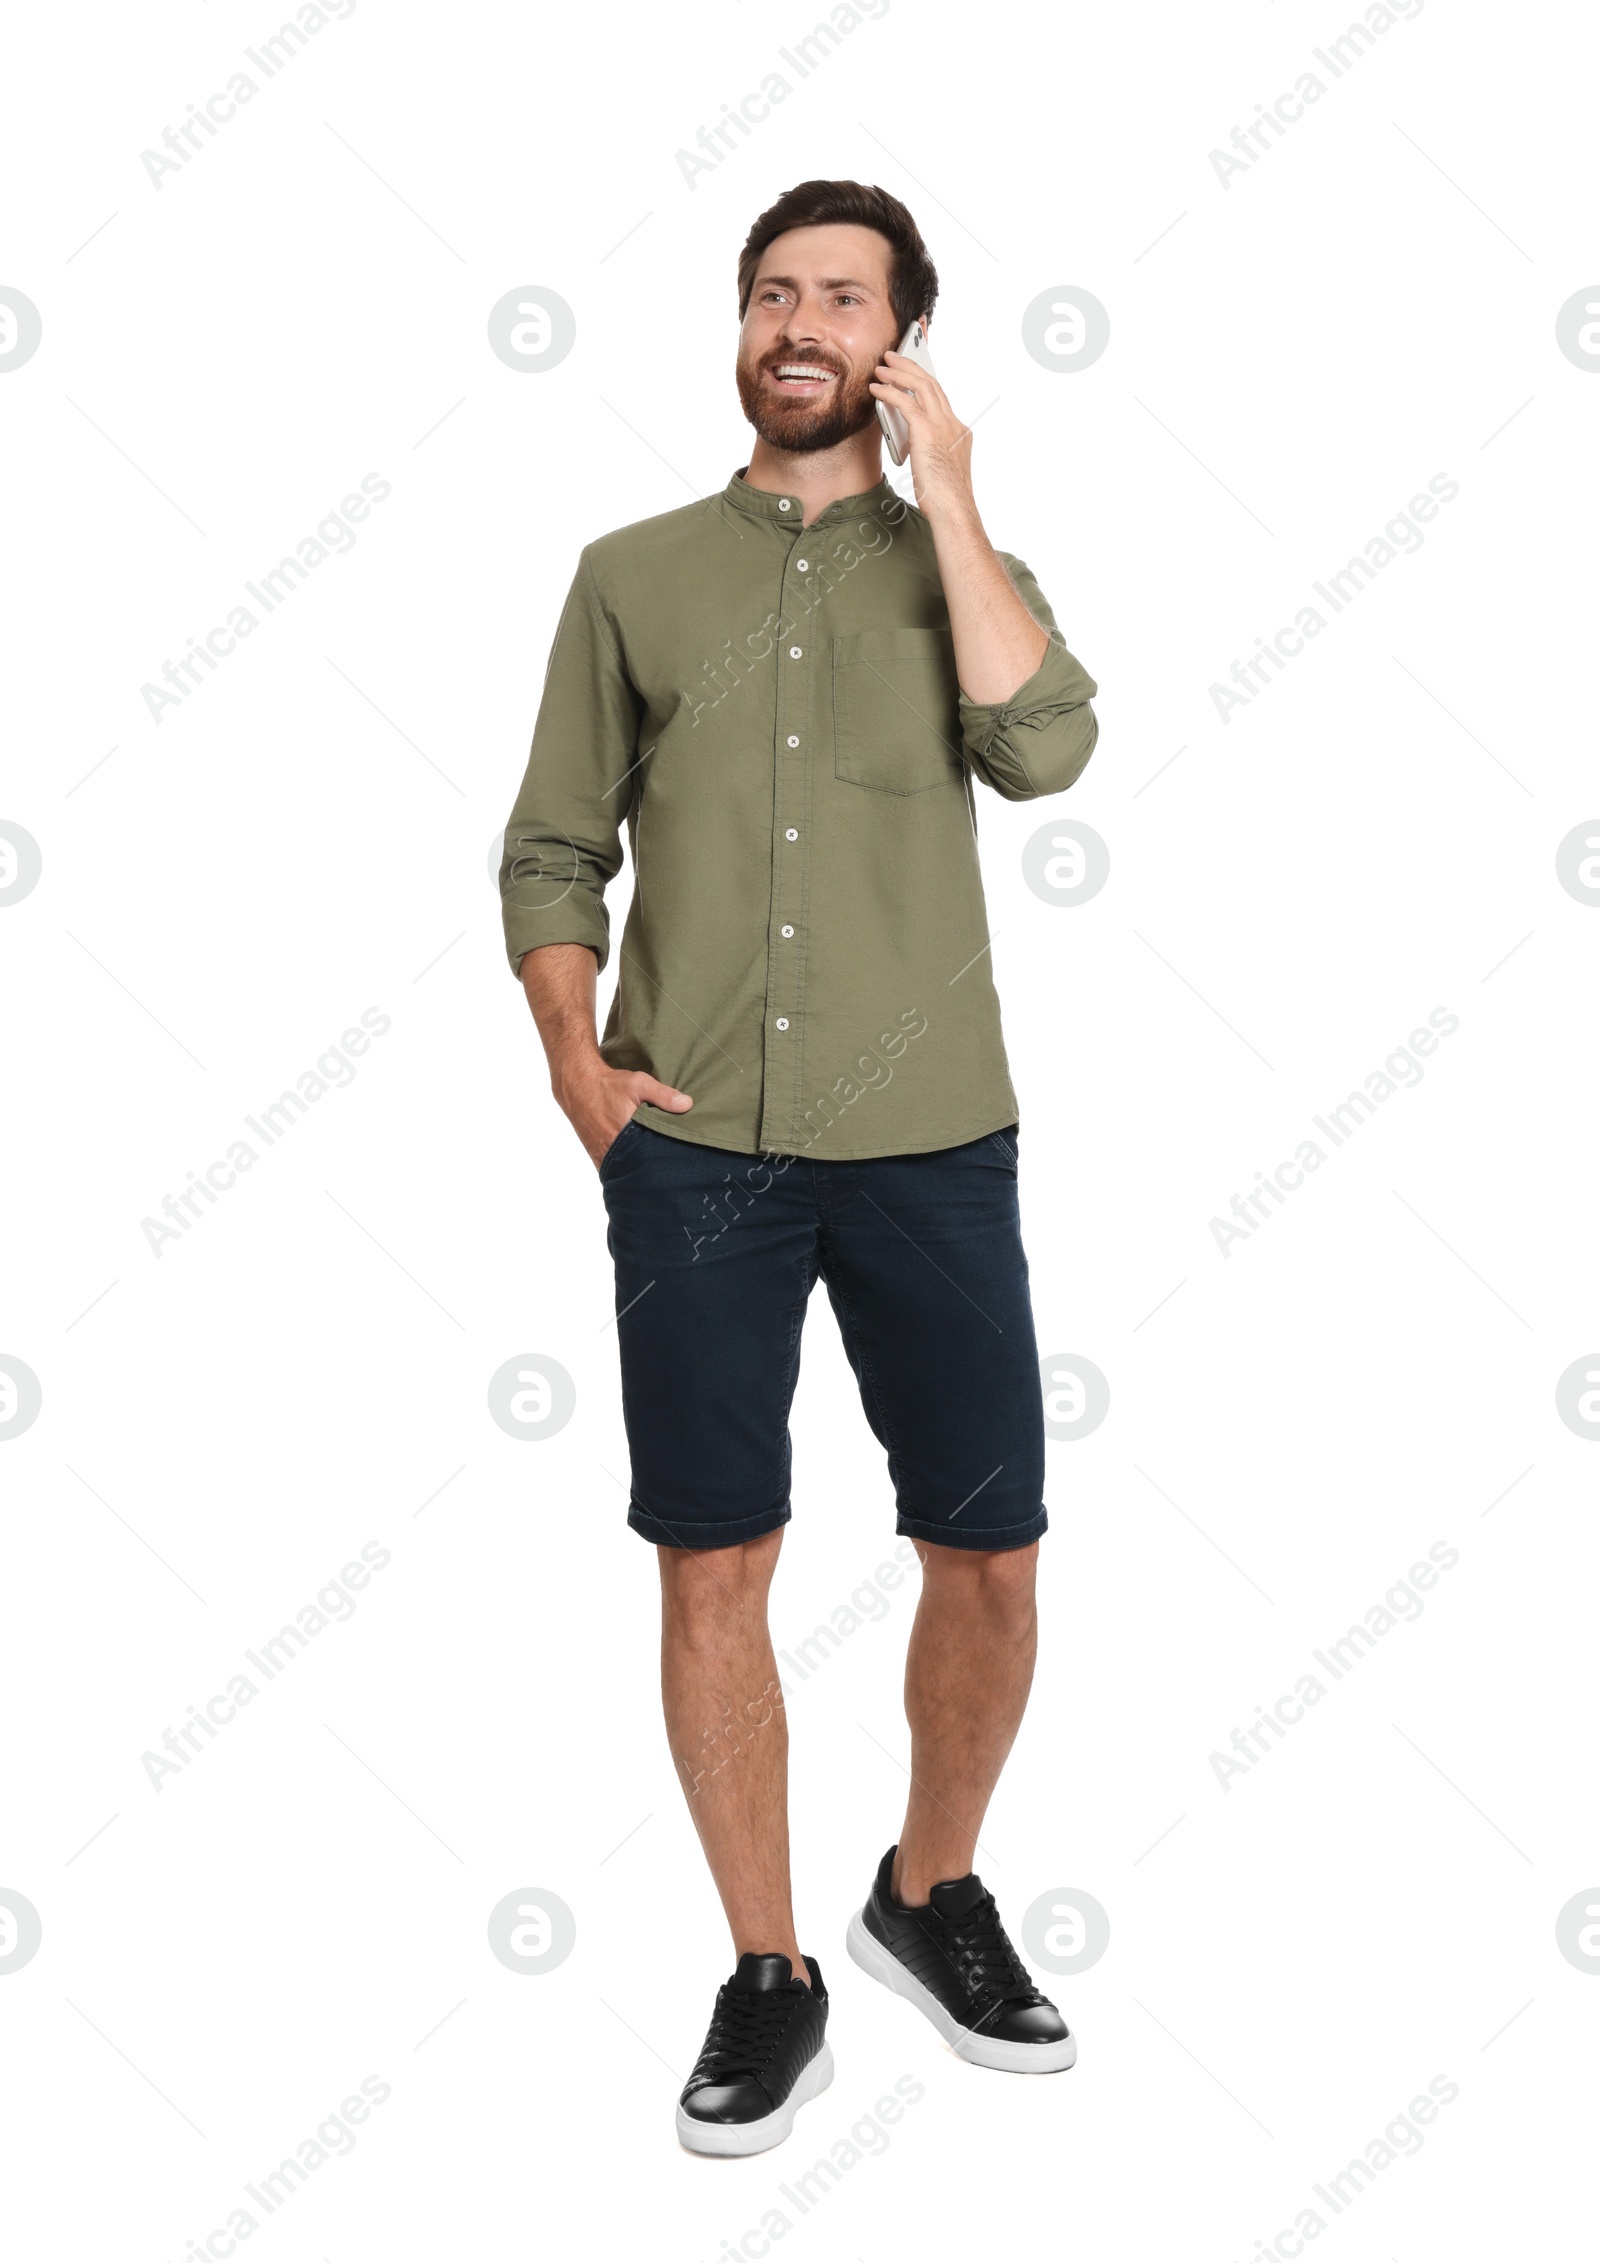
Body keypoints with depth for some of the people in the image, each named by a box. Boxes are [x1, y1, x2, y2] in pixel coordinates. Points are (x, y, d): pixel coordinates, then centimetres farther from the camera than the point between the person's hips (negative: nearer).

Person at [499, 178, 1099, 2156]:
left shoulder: (961, 562, 9)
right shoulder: (635, 574, 9)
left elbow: (1045, 750, -12)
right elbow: (551, 850, 10)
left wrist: (946, 500, -8)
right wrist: (575, 1065, -3)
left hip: (931, 1146, 1)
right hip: (692, 1154, 0)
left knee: (989, 1556, 4)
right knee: (713, 1564, 2)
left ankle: (932, 1893, 30)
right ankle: (768, 1984, 19)